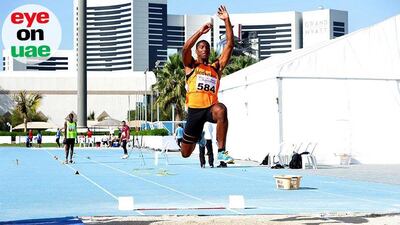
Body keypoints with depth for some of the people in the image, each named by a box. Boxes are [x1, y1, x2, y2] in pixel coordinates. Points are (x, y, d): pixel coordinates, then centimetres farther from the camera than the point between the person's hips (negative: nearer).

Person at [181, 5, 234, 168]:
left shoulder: (216, 67, 15)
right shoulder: (191, 66, 11)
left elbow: (229, 45, 7)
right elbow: (185, 49, -11)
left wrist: (227, 21, 1)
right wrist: (201, 31, -17)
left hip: (210, 107, 0)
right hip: (194, 110, 0)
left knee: (221, 110, -39)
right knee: (185, 153, 6)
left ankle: (221, 152, -36)